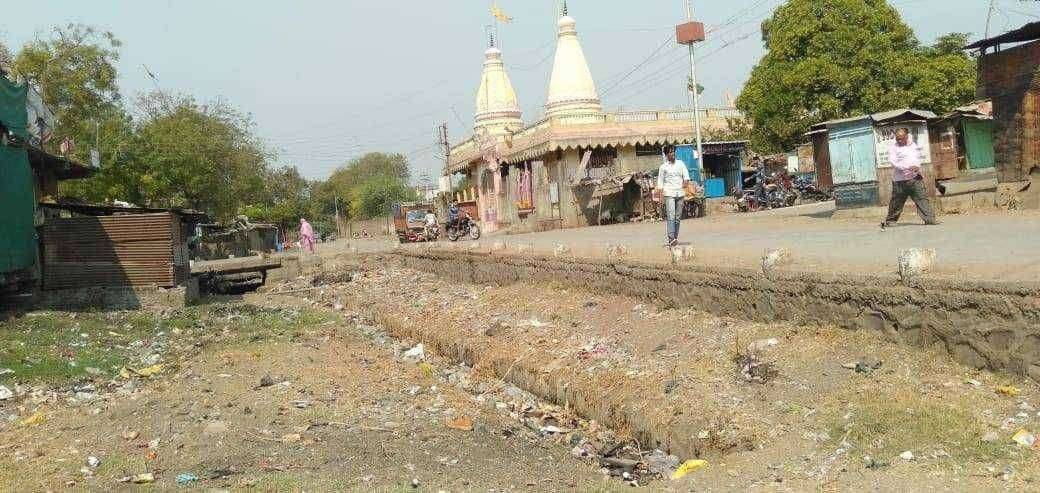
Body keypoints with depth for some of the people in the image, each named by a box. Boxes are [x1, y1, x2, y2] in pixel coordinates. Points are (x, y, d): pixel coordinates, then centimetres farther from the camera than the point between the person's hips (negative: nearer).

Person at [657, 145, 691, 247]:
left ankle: (675, 238, 12)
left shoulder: (680, 163, 13)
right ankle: (671, 238, -22)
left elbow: (686, 174, 7)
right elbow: (660, 181, 5)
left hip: (680, 193, 3)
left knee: (678, 217, 5)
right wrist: (661, 193, -5)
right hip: (669, 193, -3)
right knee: (671, 216, -15)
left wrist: (686, 181, -14)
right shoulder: (663, 167, 5)